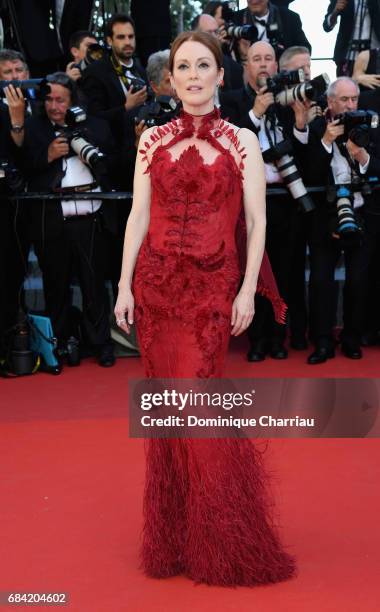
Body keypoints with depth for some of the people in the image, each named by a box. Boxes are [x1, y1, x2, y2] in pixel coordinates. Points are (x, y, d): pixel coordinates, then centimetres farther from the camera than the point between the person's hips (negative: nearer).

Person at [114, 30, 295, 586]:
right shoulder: (153, 139, 9)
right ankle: (174, 538, 20)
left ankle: (221, 541, 12)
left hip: (213, 285, -2)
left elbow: (257, 221, 0)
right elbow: (139, 215, 6)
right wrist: (124, 284, 0)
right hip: (156, 282, 3)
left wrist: (248, 289, -7)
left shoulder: (242, 141, 3)